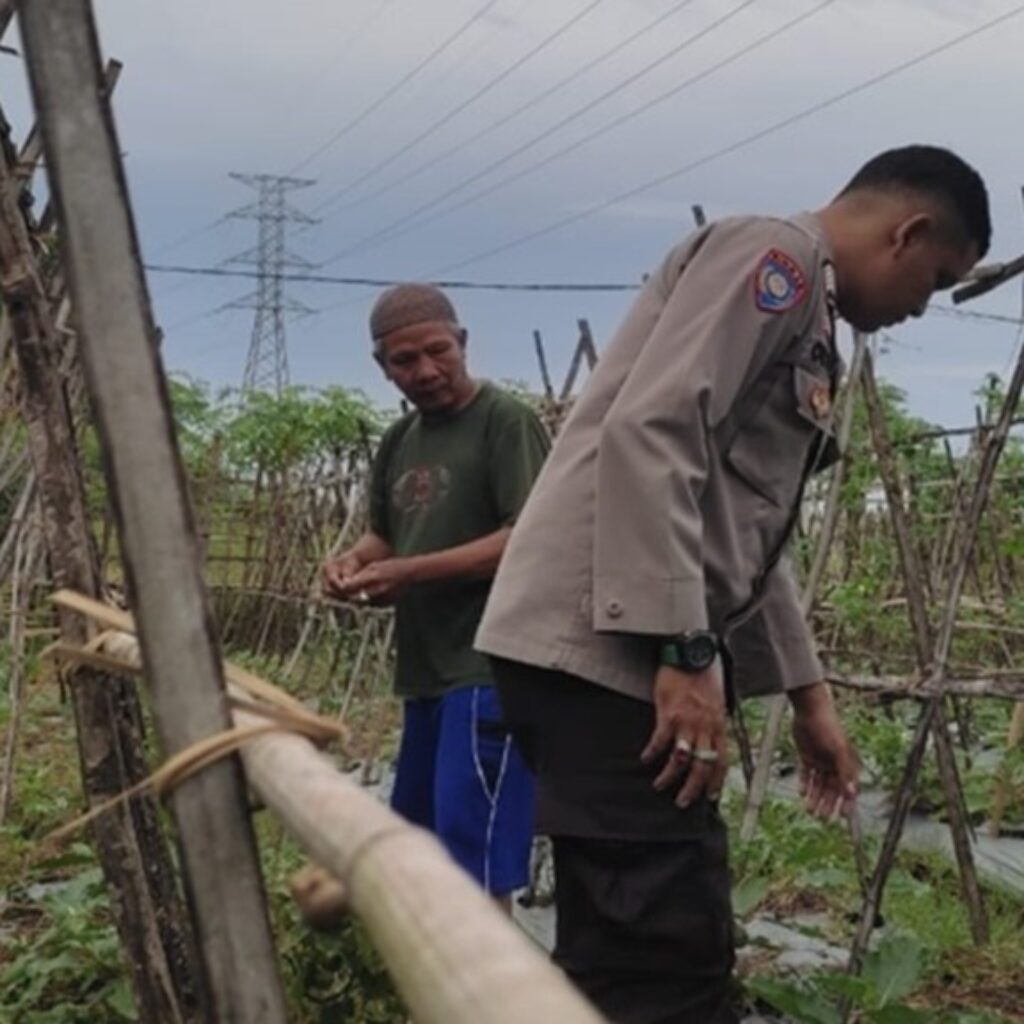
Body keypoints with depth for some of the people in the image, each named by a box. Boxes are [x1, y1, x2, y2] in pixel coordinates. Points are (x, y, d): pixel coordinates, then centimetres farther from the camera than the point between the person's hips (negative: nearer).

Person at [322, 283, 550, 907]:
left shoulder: (505, 420, -9)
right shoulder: (399, 441, 16)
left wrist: (413, 572, -21)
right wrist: (357, 560, 2)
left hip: (492, 669, -9)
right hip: (428, 672, 9)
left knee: (474, 856, -11)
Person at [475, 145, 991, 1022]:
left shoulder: (803, 318, 26)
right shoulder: (773, 254, -5)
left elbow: (749, 534, 29)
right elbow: (649, 433, -20)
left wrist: (808, 694, 30)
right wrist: (687, 652, -22)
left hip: (637, 654, 10)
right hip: (604, 646, -10)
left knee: (628, 952, 12)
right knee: (669, 953, -9)